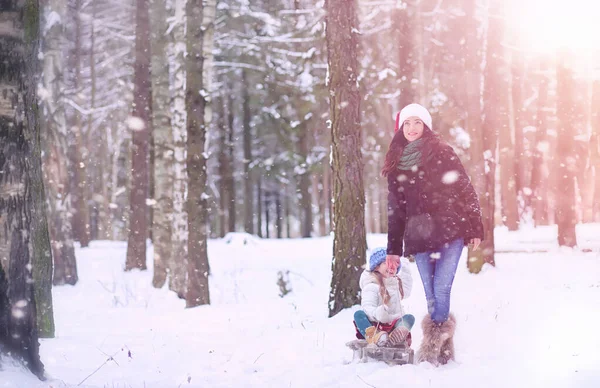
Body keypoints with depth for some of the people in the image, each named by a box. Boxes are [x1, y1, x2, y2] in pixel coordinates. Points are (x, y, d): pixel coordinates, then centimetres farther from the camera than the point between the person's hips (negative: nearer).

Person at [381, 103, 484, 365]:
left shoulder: (442, 154, 3)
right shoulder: (396, 164, 13)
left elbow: (465, 191, 2)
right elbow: (395, 209, 16)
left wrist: (475, 229, -3)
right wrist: (393, 250, 14)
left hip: (449, 232, -4)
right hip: (418, 237, 4)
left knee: (441, 289, -14)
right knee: (431, 295, 0)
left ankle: (433, 344, -4)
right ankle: (443, 349, 5)